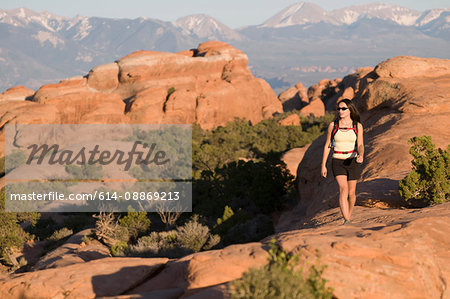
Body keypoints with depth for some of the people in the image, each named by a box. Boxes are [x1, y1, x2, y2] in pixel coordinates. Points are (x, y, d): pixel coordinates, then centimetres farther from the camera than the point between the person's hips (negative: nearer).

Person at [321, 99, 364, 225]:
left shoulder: (357, 126, -1)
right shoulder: (333, 125, -1)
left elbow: (360, 145, -9)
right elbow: (327, 146, 5)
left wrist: (361, 155, -32)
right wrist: (323, 166, 4)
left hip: (352, 161, 1)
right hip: (337, 162, -1)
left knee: (351, 193, 10)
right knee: (343, 189, -21)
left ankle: (348, 216, 36)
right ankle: (346, 221, -28)